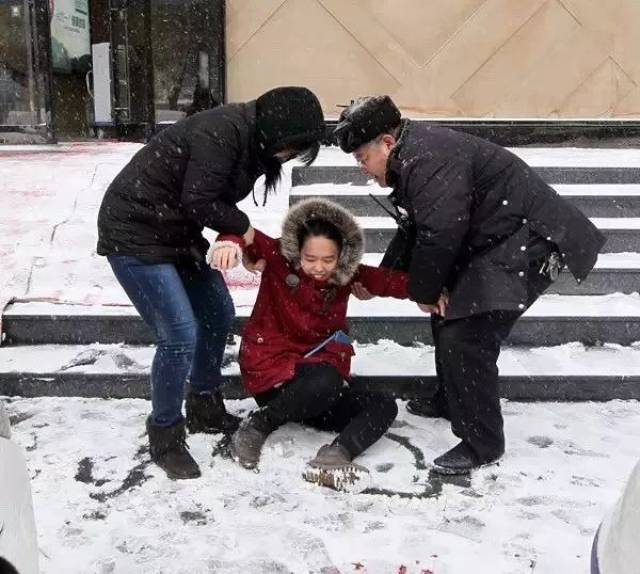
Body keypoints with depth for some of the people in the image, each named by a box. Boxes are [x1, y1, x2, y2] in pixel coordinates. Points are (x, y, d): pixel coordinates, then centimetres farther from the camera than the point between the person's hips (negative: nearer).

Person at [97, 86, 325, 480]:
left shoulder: (253, 139, 5)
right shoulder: (222, 131, -25)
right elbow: (198, 202, -27)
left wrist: (237, 238, -9)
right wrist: (242, 227, -11)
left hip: (176, 231, 10)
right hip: (134, 233, -10)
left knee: (218, 314, 14)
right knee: (181, 335, -13)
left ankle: (204, 410, 32)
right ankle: (165, 437, 7)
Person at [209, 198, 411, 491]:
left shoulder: (346, 274, 1)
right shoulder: (279, 258, -10)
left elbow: (388, 281, -10)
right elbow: (249, 238, -21)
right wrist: (229, 242, -45)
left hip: (319, 379, 6)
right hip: (270, 372, -6)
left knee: (384, 406, -9)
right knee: (327, 381, -35)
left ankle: (335, 456, -32)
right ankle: (257, 425, -13)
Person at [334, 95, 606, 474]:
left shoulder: (428, 158, -23)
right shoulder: (412, 158, 14)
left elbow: (440, 235, -29)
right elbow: (413, 232, 22)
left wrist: (423, 291, -13)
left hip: (527, 241, -11)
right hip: (494, 243, 11)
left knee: (465, 339, -16)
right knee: (448, 316, 21)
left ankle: (482, 444, -1)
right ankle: (451, 401, 40)